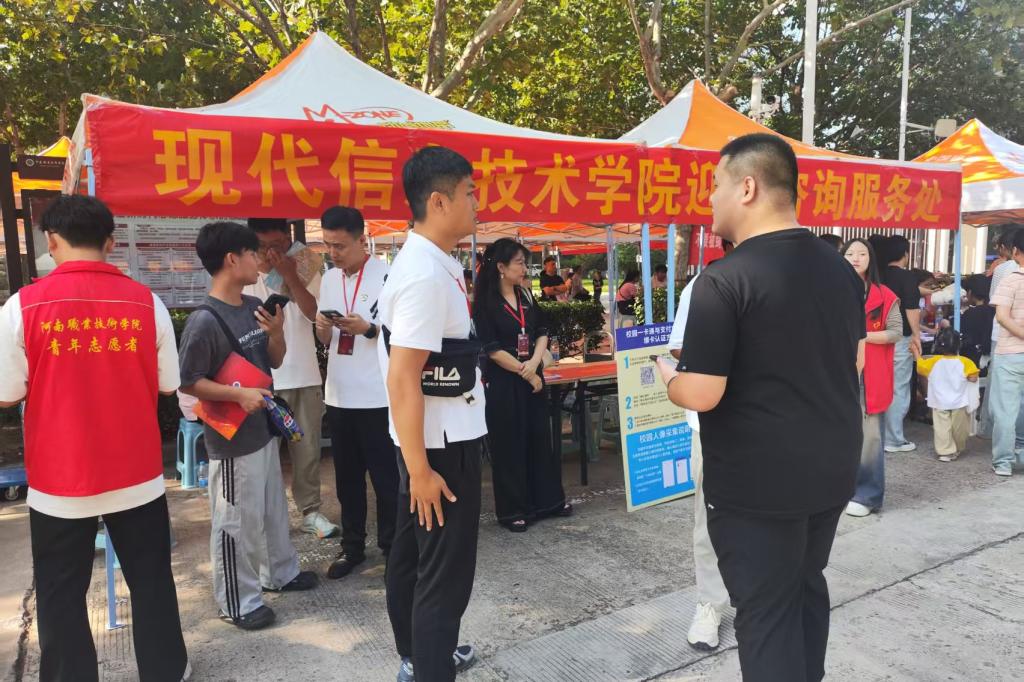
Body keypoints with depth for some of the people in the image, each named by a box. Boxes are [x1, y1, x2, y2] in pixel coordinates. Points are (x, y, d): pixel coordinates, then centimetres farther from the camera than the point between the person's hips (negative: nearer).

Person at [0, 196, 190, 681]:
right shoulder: (146, 302, -7)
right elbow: (167, 385, 0)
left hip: (59, 481, -1)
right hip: (137, 476, 2)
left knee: (61, 595, 16)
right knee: (150, 581, 17)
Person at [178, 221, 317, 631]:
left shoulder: (255, 307, 3)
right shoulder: (204, 321, -21)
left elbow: (275, 362, 11)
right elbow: (188, 382, -17)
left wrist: (277, 331, -8)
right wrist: (238, 394, -25)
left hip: (265, 429, 9)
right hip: (232, 440, -8)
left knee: (273, 508, 22)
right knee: (237, 521, 4)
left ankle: (280, 573, 41)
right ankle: (238, 602, 21)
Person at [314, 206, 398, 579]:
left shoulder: (386, 276, -10)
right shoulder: (329, 279, 10)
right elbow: (327, 341, 16)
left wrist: (367, 329, -22)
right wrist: (323, 328, -6)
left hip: (377, 396, -6)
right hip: (339, 395, 6)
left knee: (385, 477, 5)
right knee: (347, 477, 15)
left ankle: (393, 547, 20)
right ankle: (352, 546, 29)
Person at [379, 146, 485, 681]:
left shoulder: (432, 263, 9)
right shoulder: (425, 275, -23)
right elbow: (402, 380, -26)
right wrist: (419, 470, -23)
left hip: (438, 438, 10)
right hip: (442, 445, -10)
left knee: (412, 553, 21)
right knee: (445, 573, 1)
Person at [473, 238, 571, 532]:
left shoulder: (525, 297, 10)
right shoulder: (486, 303, -10)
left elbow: (542, 333, 7)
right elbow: (491, 349, -14)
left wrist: (535, 363, -11)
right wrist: (525, 372, -11)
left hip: (532, 378, 6)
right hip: (503, 382, -6)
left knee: (539, 438, 12)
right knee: (509, 444, 2)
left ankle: (547, 500, 26)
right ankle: (512, 510, 14)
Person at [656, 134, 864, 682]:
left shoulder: (724, 280, -20)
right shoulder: (840, 268, 5)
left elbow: (700, 395, -22)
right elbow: (853, 362, 15)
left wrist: (667, 376, -2)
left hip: (757, 481, -8)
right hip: (833, 467, 8)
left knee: (765, 608, 7)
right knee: (806, 586, 25)